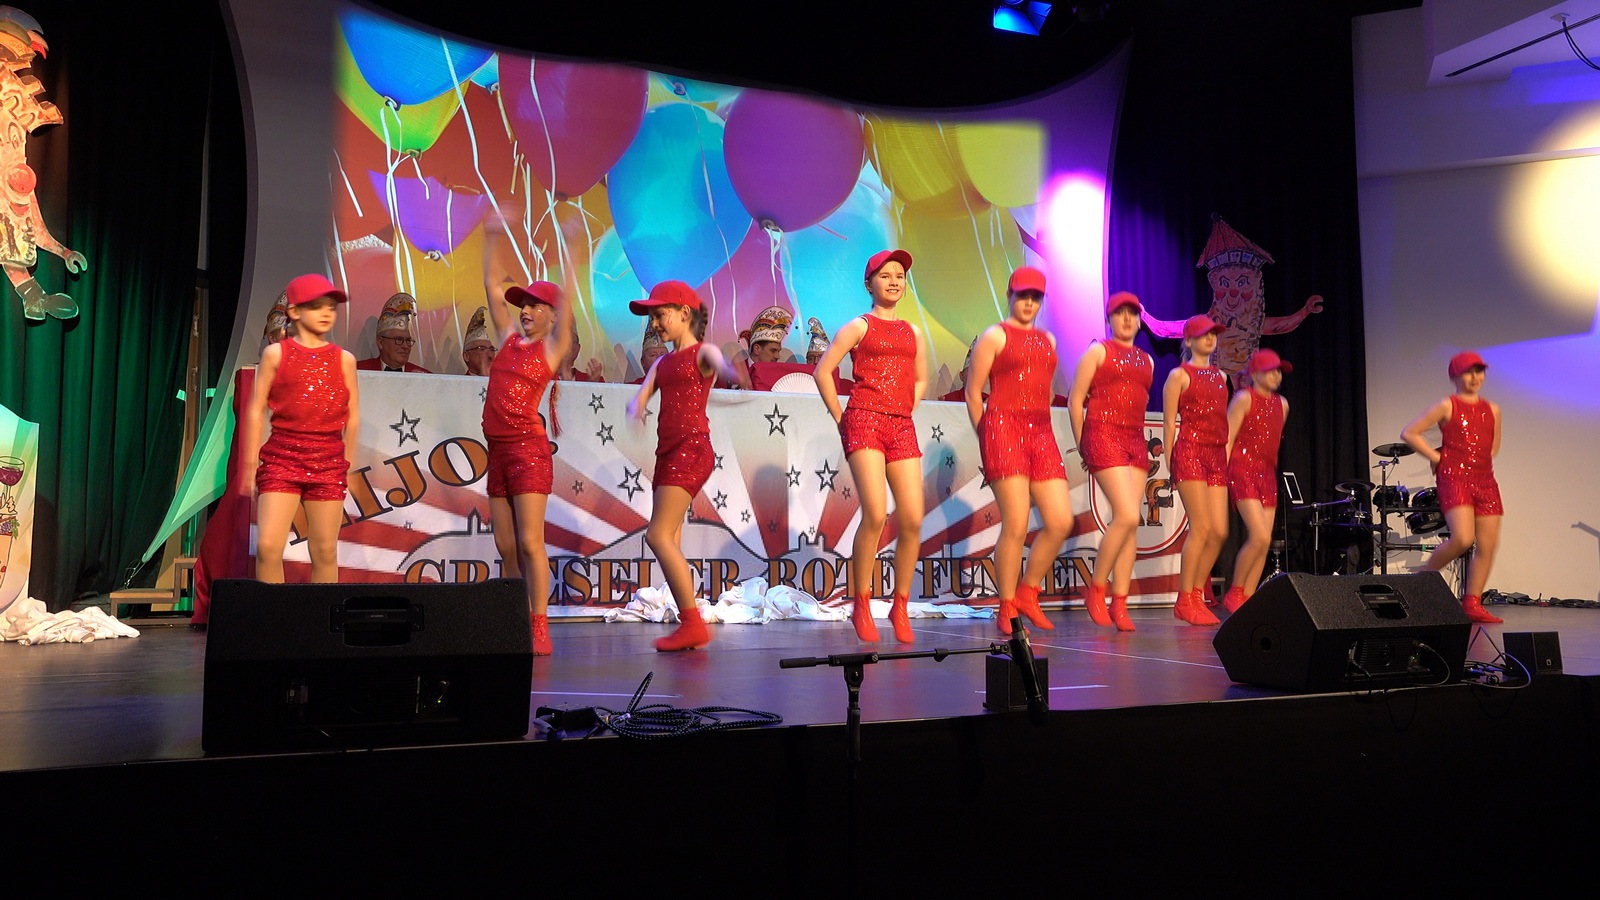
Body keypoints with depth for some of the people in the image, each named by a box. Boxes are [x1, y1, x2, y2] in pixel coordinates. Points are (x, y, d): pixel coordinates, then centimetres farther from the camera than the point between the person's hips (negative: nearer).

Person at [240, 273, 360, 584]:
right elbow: (256, 410, 4)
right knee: (267, 546, -10)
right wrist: (251, 464, 1)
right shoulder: (276, 353, 3)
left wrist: (347, 464, 10)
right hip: (282, 456, -1)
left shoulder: (344, 359, 7)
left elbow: (352, 416, 10)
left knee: (325, 550, 4)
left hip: (329, 461, 1)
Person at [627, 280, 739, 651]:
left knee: (658, 535, -15)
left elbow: (721, 364, -23)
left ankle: (693, 622, -12)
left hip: (692, 447, -8)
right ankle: (688, 626, 9)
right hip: (667, 450, 8)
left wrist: (732, 372, -48)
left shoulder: (702, 352, 0)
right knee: (669, 543, 5)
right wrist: (636, 408, -18)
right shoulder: (662, 363, 20)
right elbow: (640, 395, 7)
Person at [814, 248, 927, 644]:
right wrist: (839, 418, -2)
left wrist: (906, 413, 16)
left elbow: (921, 380, 31)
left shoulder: (913, 332, 18)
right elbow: (822, 371, -1)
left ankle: (901, 606, 10)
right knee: (875, 514, -18)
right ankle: (861, 604, -4)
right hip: (864, 421, -5)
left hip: (902, 428, 5)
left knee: (912, 520, -5)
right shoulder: (859, 326, 4)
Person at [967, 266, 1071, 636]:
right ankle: (1007, 610, 0)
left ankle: (1027, 592, 16)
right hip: (1003, 429, -6)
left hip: (1041, 434, 6)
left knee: (1060, 521, -2)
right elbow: (972, 392, -1)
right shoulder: (994, 335, 2)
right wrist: (987, 436, 1)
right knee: (1016, 525, -11)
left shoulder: (1048, 339, 20)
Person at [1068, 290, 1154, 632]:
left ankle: (1119, 604, 4)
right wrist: (1082, 444, -1)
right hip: (1103, 435, -6)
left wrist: (1135, 434, 15)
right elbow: (1075, 400, -1)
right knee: (1127, 516, -17)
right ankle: (1096, 589, -1)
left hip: (1135, 440, 6)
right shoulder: (1098, 351, 2)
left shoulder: (1147, 360, 19)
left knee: (1130, 522, 0)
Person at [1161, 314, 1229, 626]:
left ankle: (1197, 594, 12)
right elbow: (1169, 423, -3)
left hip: (1217, 455, 7)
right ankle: (1185, 601, -4)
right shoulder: (1179, 375, 1)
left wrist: (1227, 457, 14)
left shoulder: (1221, 377, 20)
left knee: (1219, 531, 0)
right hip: (1190, 452, -7)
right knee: (1202, 527, -12)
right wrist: (1169, 463, -9)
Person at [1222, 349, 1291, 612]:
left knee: (1263, 544, 2)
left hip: (1267, 473, 7)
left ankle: (1246, 601, 8)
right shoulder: (1244, 398, -5)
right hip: (1243, 469, -7)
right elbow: (1227, 438, -9)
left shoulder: (1282, 404, 16)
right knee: (1260, 537, -17)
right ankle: (1234, 593, -2)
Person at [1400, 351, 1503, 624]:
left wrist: (1484, 459, 14)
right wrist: (1436, 457, -5)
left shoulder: (1492, 410, 16)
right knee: (1462, 539, -21)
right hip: (1454, 477, -6)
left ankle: (1472, 604, 6)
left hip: (1485, 480, 6)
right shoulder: (1447, 406, 0)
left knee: (1488, 545, -1)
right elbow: (1408, 433, -4)